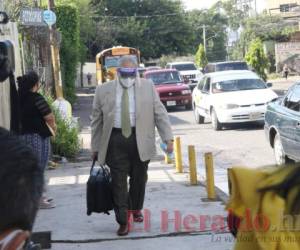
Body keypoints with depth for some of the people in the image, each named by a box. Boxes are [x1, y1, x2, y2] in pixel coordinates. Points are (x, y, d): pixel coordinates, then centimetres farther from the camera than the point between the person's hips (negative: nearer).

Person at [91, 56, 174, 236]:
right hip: (116, 141, -1)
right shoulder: (104, 91, 6)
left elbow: (160, 113, 4)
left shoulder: (148, 87, 7)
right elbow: (97, 120, 9)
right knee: (118, 182, -4)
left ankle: (136, 209, 37)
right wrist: (96, 147, 7)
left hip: (140, 140, 1)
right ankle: (123, 222, 2)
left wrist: (168, 138, -4)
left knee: (139, 179, 12)